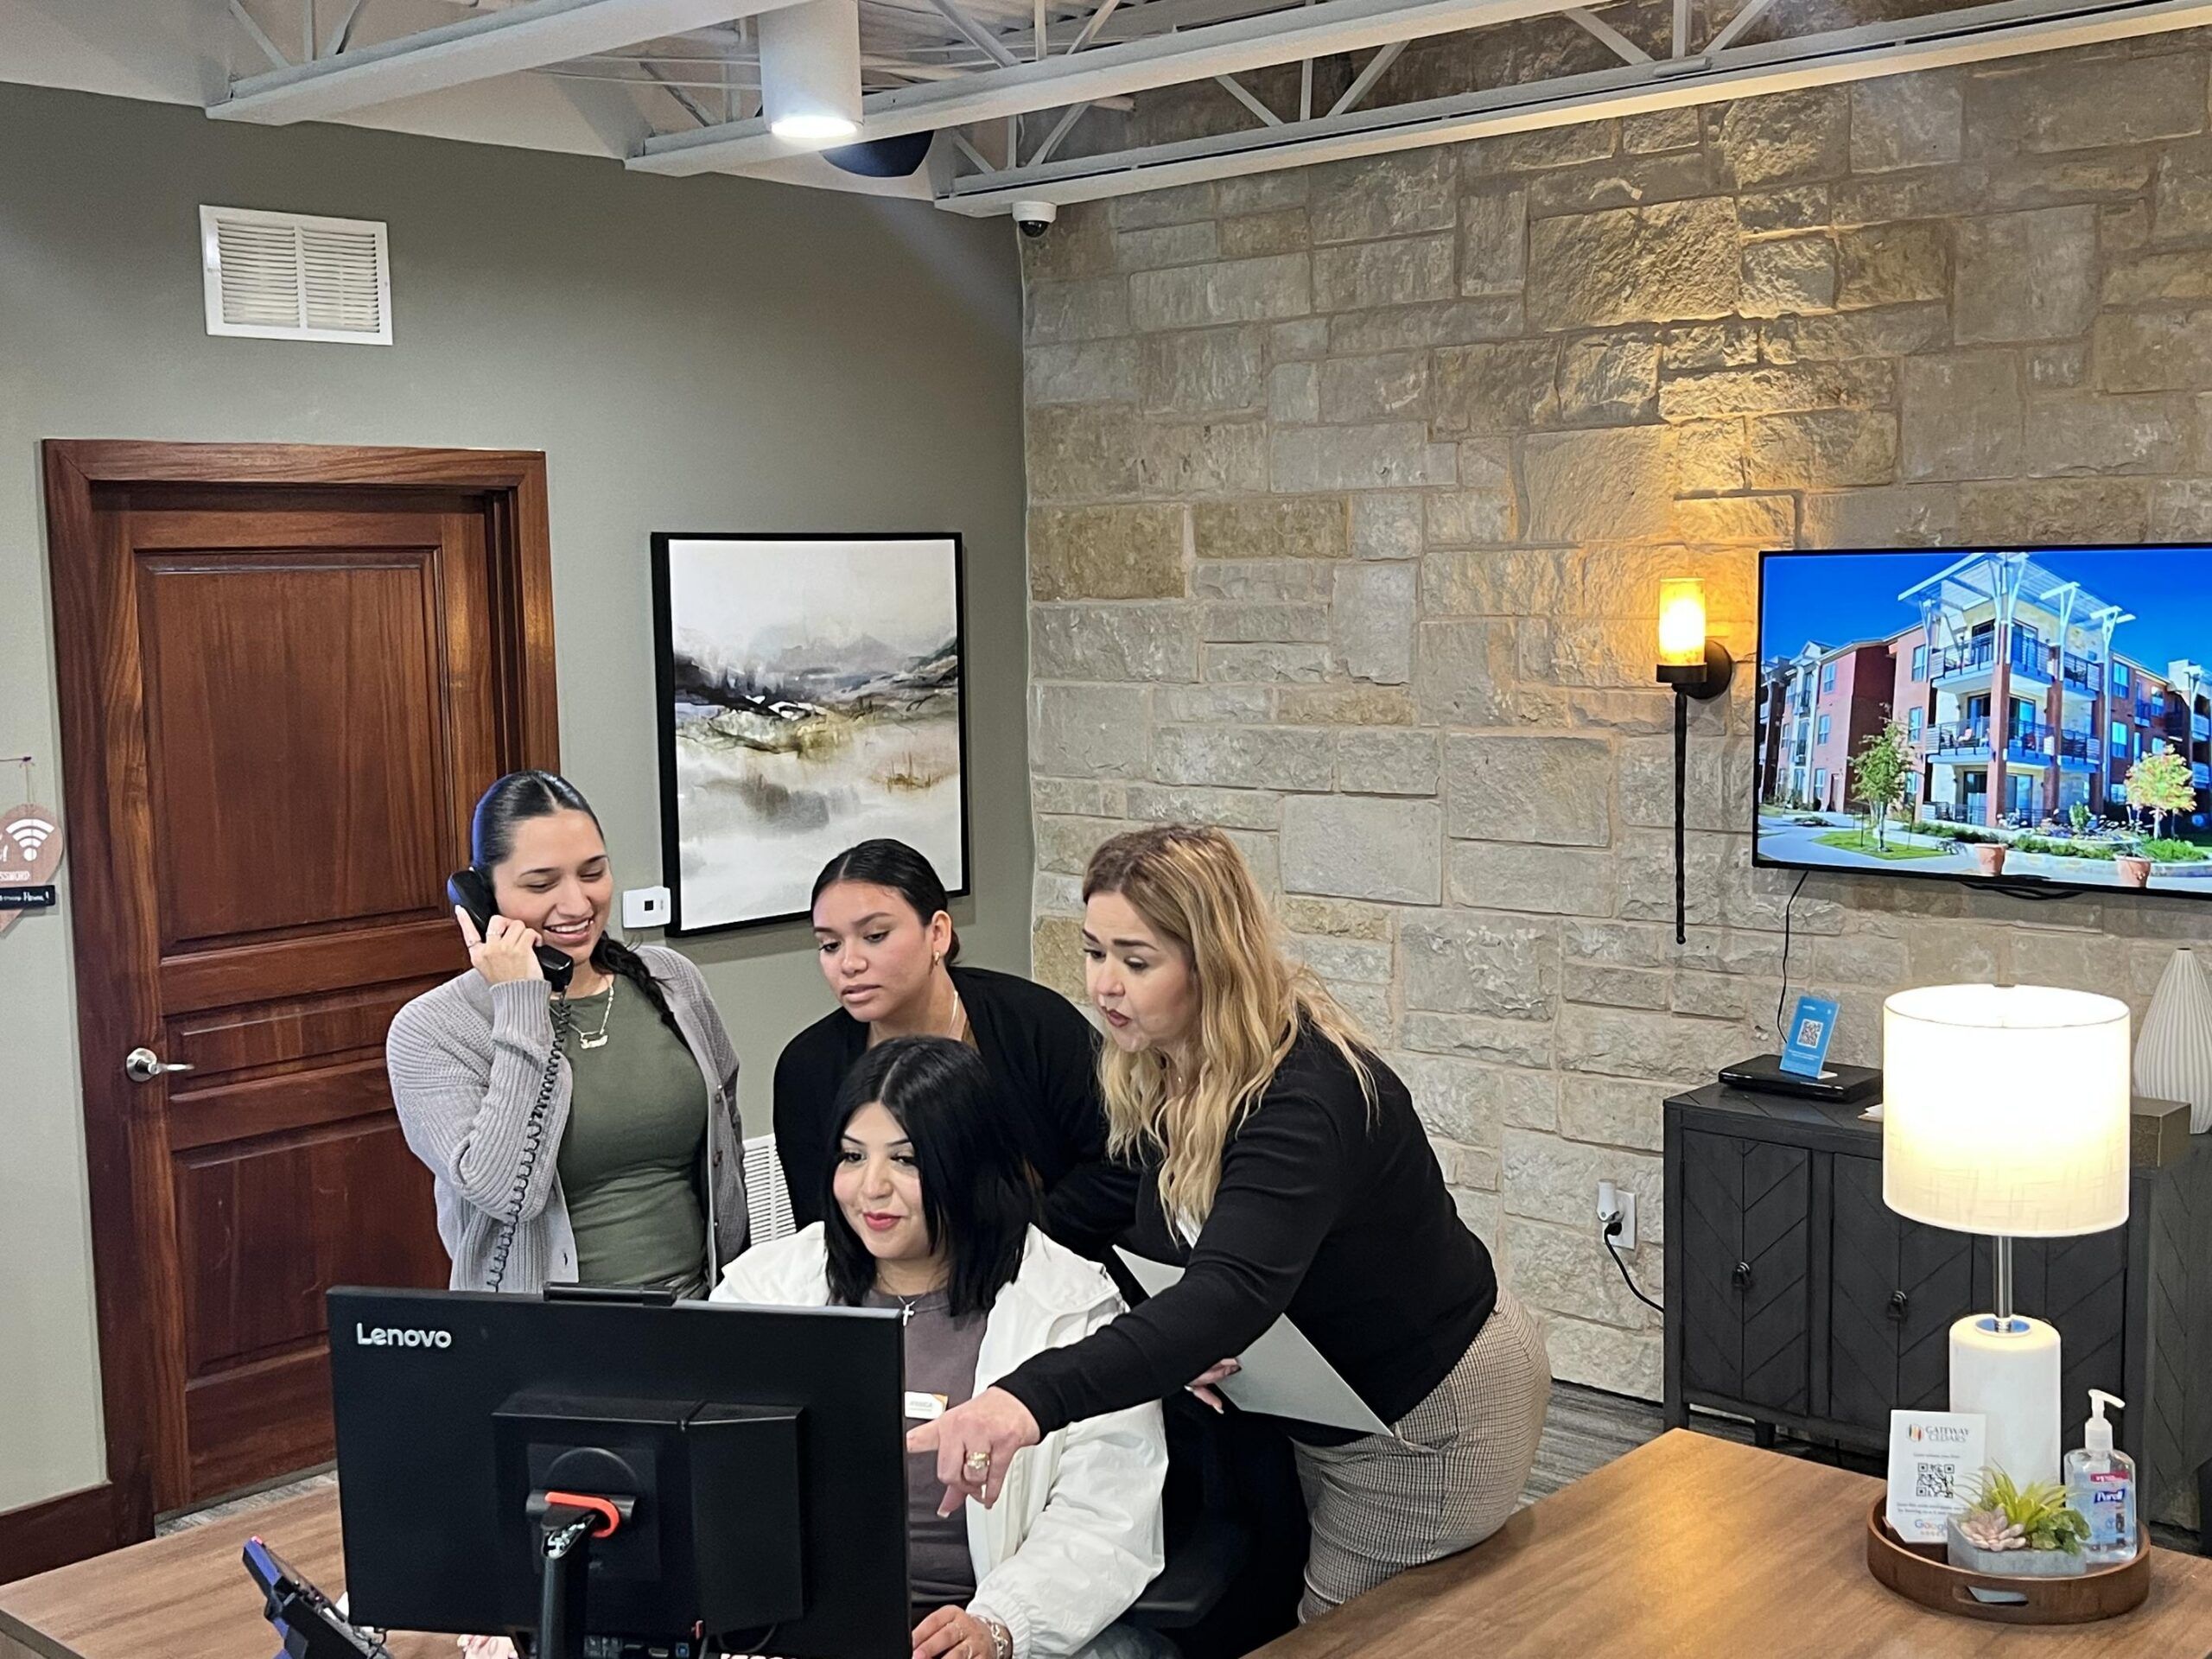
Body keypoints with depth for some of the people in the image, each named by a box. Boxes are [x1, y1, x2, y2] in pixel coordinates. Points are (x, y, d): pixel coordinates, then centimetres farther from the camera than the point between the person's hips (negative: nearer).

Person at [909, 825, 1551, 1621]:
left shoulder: (1305, 1100, -34)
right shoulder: (1159, 1075, -8)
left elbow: (1233, 1291, -50)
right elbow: (1170, 1249, 2)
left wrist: (1034, 1398, -64)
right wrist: (1179, 1353, -21)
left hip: (1429, 1412, -8)